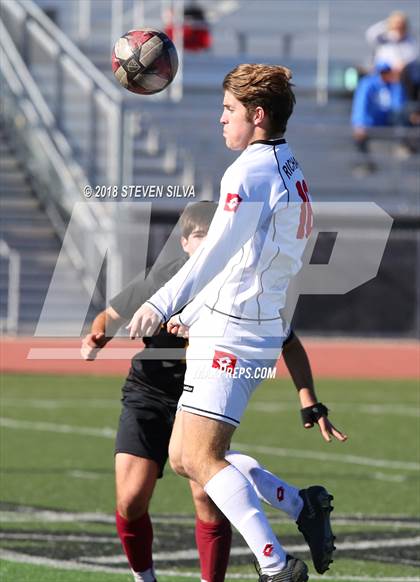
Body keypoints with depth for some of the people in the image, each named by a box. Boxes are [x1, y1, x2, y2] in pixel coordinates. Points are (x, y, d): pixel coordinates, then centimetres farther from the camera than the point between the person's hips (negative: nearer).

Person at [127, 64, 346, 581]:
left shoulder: (250, 172, -14)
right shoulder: (291, 174, 17)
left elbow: (216, 252, -25)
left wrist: (162, 304, -30)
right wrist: (191, 313, 27)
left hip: (229, 334, -10)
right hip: (260, 328, 10)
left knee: (201, 460, -12)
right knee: (183, 457, 12)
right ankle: (303, 505, 9)